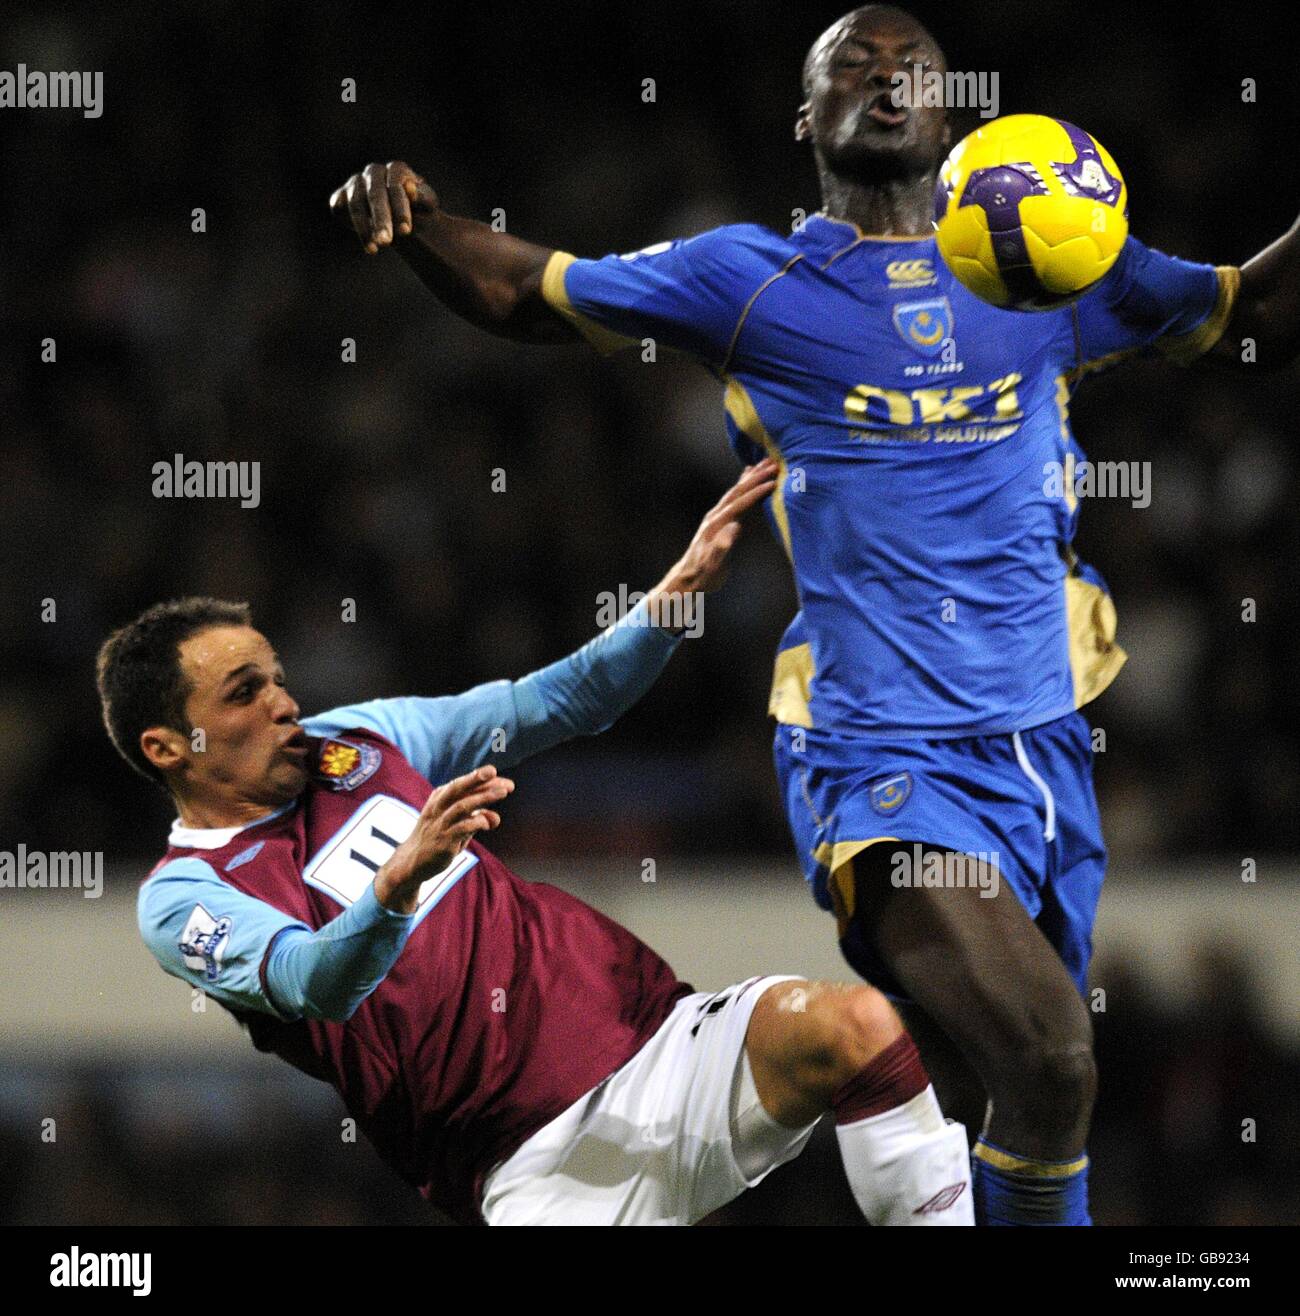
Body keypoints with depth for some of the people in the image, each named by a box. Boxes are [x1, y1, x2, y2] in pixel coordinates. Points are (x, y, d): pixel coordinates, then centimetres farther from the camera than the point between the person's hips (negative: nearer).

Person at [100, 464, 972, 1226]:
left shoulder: (353, 743, 15)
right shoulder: (184, 898, -2)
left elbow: (562, 703, 18)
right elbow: (311, 982, -21)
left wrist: (681, 589, 3)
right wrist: (400, 878, -41)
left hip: (662, 1036, 5)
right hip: (541, 1163, -5)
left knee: (856, 1026, -24)